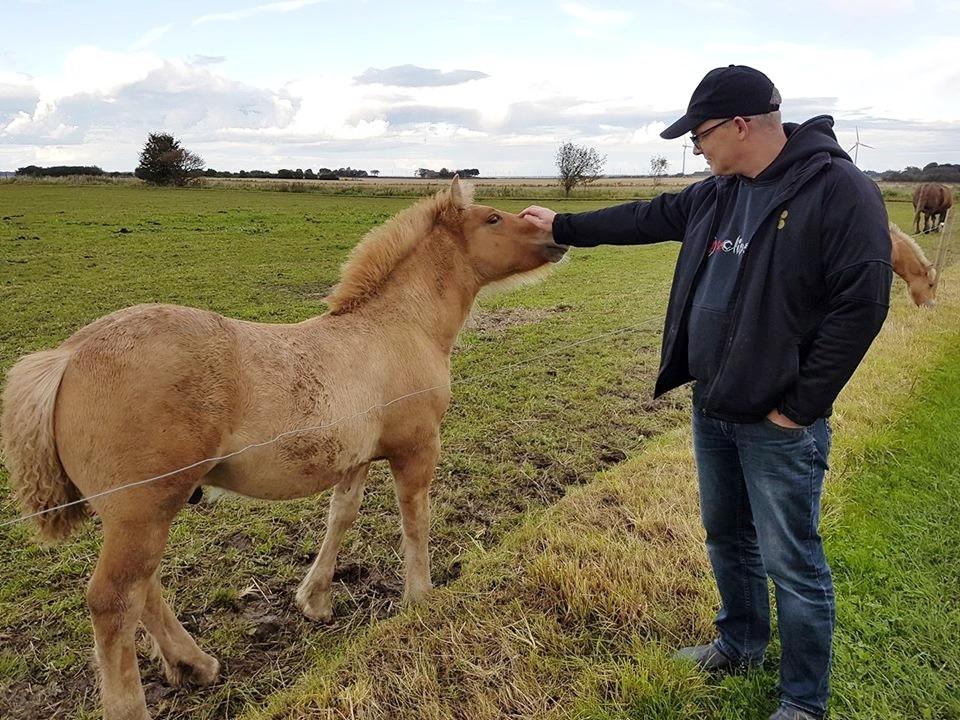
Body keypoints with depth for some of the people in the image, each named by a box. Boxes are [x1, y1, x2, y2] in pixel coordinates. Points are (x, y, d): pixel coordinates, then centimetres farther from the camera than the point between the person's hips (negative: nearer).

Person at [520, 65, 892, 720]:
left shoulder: (839, 190, -16)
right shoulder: (716, 194, 7)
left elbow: (861, 306, -20)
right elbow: (646, 218, 19)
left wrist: (800, 407, -18)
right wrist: (562, 227, 25)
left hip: (779, 423, -7)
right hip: (712, 408, 8)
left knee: (792, 563, 5)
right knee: (726, 537, 22)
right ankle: (740, 645, 45)